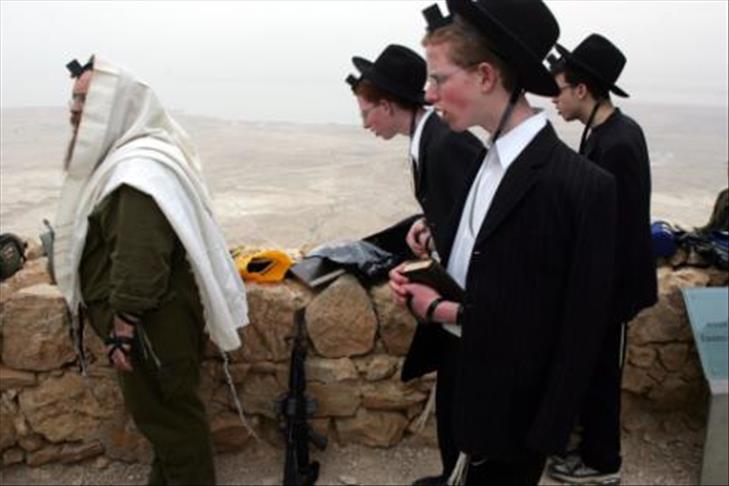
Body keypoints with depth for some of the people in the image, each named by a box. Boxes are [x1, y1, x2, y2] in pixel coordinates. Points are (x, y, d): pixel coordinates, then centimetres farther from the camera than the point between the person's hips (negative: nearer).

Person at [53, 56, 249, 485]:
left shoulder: (138, 170, -23)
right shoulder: (125, 157, 12)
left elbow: (139, 260, -28)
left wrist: (123, 327, -24)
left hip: (153, 322, -10)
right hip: (156, 316, 10)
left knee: (166, 415, 4)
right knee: (163, 411, 22)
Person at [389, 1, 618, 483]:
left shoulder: (583, 186, -23)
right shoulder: (489, 163, 2)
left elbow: (579, 335, -19)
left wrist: (542, 440, -15)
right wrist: (443, 305, -8)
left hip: (514, 417, -7)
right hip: (471, 400, 7)